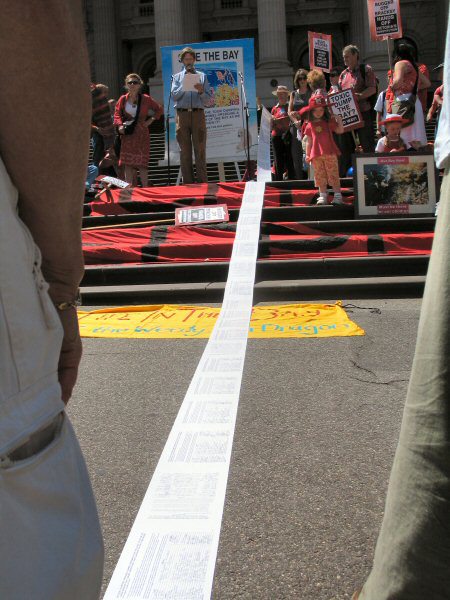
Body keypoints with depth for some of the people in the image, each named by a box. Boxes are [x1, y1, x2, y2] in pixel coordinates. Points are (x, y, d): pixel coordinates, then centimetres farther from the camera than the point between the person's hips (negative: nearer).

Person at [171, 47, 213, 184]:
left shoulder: (202, 76, 15)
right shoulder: (177, 77, 15)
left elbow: (209, 98, 8)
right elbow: (174, 95, 1)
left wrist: (201, 91, -11)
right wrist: (184, 86, -10)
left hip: (198, 114, 0)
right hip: (182, 114, 0)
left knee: (200, 149, -4)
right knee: (185, 150, 0)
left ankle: (202, 182, -3)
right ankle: (188, 182, 4)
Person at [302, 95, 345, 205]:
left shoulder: (329, 122, 7)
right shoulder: (309, 126, 10)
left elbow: (340, 131, 4)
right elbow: (309, 141, 13)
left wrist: (339, 120, -10)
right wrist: (307, 155, 10)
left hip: (330, 153, -2)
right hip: (316, 155, 2)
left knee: (333, 174, -2)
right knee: (320, 176, 5)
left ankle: (338, 196, 1)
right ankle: (322, 196, 12)